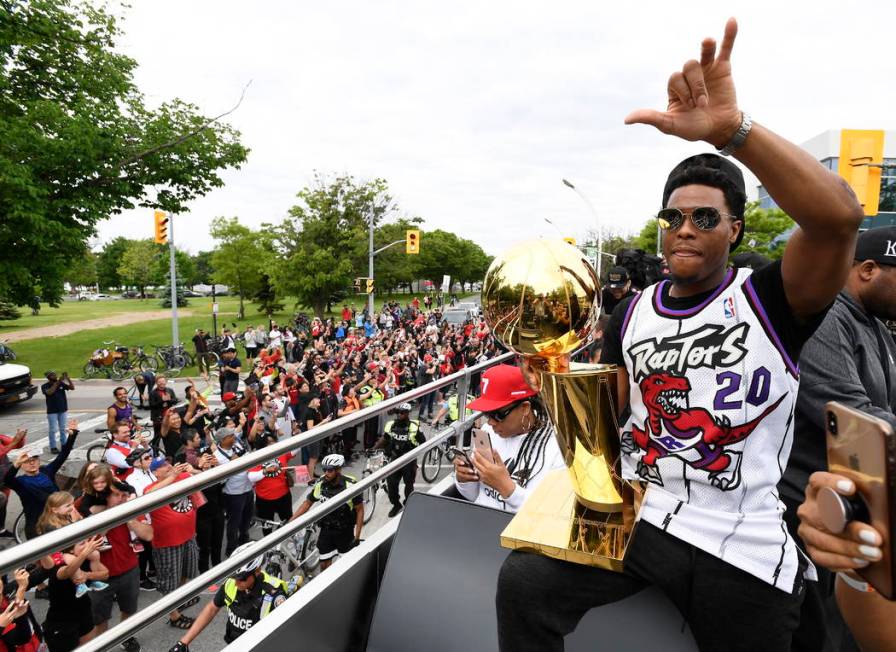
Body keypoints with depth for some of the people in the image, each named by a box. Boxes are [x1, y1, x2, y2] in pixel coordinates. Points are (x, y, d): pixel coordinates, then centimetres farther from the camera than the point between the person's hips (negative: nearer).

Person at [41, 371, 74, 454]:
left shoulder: (61, 383, 2)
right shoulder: (45, 386, -7)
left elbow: (72, 388, -6)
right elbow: (49, 392, -26)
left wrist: (67, 378, -17)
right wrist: (57, 383, -28)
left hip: (63, 410, 3)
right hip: (52, 411, -3)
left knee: (63, 429, 13)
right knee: (53, 430, 2)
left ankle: (64, 444, 23)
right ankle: (53, 447, 10)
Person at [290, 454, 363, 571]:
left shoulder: (351, 485, -22)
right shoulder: (320, 484, -13)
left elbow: (360, 510, -13)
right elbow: (307, 504, 1)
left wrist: (357, 536, -15)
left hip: (345, 531, -2)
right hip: (326, 529, 3)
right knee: (324, 564, 7)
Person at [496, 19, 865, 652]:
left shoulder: (770, 300, -9)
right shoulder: (632, 313, 3)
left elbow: (838, 217, -29)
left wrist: (730, 129, -37)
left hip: (745, 543, -2)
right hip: (635, 513, 3)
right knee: (524, 582, -16)